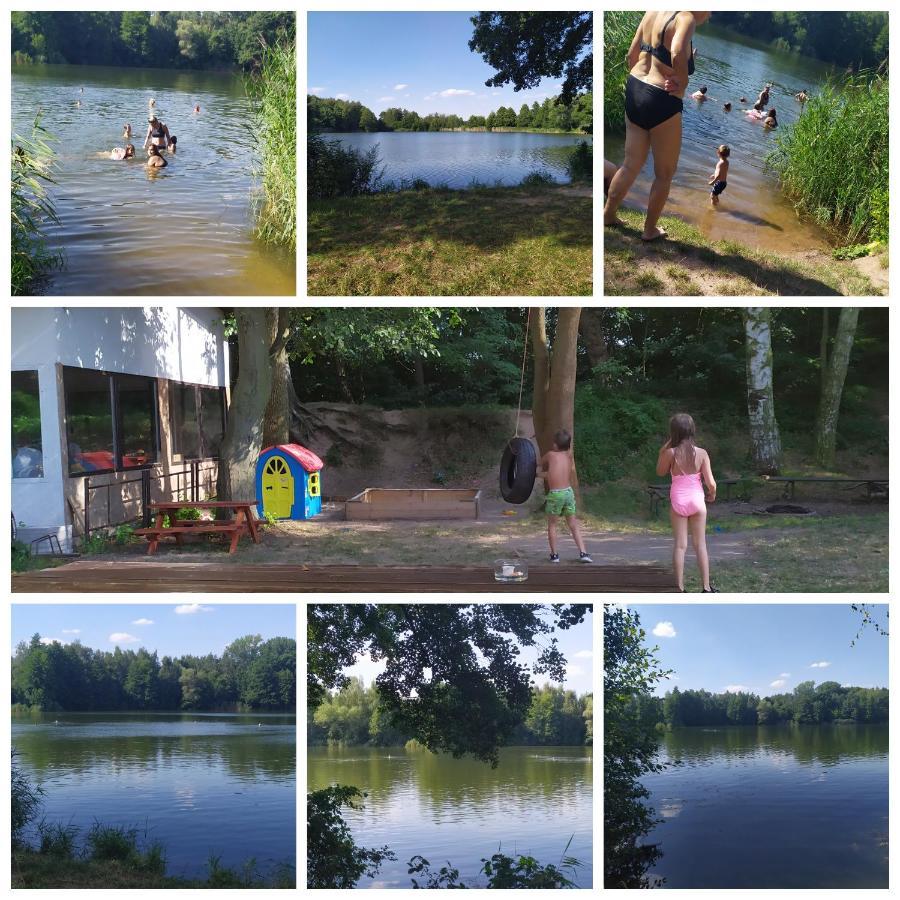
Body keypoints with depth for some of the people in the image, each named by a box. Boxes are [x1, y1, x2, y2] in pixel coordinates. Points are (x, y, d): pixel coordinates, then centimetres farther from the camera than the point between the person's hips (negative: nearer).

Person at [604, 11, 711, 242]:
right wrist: (682, 84, -18)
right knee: (665, 173, 12)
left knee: (631, 164, 22)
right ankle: (650, 230, 22)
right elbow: (678, 53, -35)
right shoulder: (686, 17, -17)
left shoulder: (654, 12, 6)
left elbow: (632, 53, 12)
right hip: (661, 101, -7)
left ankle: (608, 214, 31)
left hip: (634, 90, 7)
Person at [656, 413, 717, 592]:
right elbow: (711, 483, -8)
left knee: (680, 545, 5)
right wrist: (712, 494, 12)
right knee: (700, 544, 10)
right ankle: (706, 587, 11)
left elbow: (660, 472, 7)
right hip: (696, 500, 1)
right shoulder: (701, 453, -9)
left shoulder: (670, 453, -12)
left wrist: (662, 451, 5)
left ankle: (680, 588, 3)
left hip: (678, 502, -1)